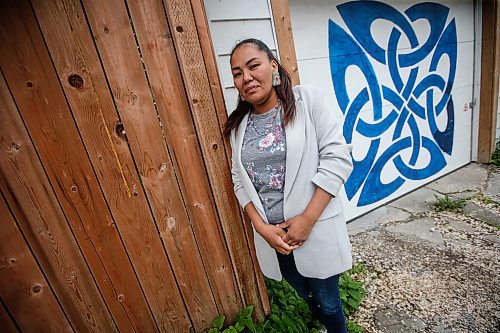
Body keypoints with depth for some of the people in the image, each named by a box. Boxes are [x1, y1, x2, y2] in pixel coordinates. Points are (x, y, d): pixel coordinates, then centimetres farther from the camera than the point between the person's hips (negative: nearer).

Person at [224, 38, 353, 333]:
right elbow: (240, 179, 5)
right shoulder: (238, 125, 4)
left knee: (328, 303, 15)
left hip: (316, 229, -3)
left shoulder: (310, 99, -9)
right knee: (307, 298, 24)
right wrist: (261, 226, -7)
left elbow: (337, 158, -13)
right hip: (272, 235, 4)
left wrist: (307, 219, -17)